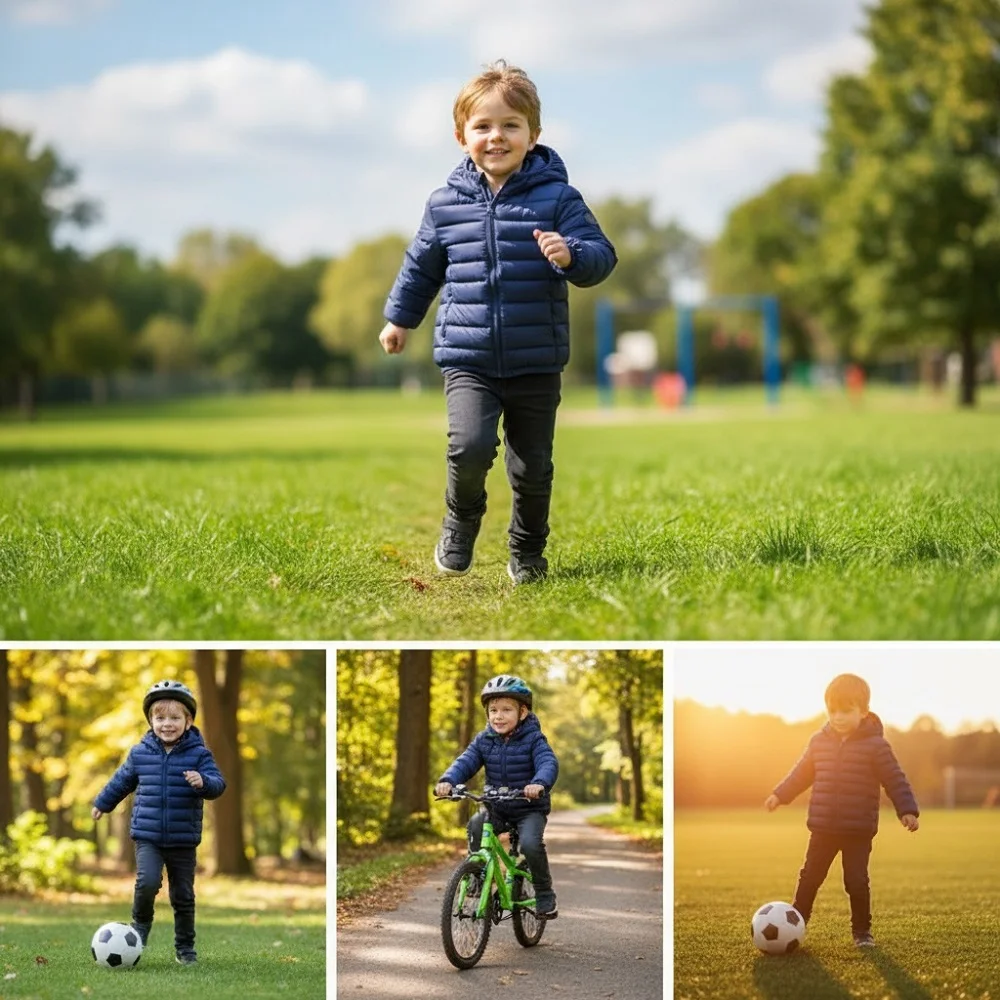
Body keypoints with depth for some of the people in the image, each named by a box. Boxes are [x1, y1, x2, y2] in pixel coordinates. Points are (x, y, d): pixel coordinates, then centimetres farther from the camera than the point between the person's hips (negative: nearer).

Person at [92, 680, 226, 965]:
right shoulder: (140, 753, 3)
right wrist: (103, 802, 34)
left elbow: (218, 784, -12)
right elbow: (123, 780, 20)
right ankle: (140, 924, 8)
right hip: (147, 837, 0)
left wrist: (203, 782, -35)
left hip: (184, 840, 0)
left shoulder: (198, 753, -4)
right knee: (147, 882, -20)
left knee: (183, 895, 6)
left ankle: (185, 947, 23)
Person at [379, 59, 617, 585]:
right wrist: (399, 317, 28)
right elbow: (422, 264, 19)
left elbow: (601, 256, -6)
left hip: (536, 362, 0)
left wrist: (572, 255, -28)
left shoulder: (556, 197, -4)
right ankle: (461, 518, 9)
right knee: (470, 444, -21)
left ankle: (527, 551, 31)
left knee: (532, 466, 7)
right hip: (467, 358, 0)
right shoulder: (446, 204, 3)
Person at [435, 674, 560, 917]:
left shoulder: (533, 739, -11)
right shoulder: (484, 740, 1)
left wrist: (540, 784, -49)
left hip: (530, 808, -3)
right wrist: (447, 781, -32)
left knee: (530, 843, -29)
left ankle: (545, 894, -8)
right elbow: (465, 762, -10)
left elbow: (548, 763, -26)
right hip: (496, 808, 3)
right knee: (475, 826, -26)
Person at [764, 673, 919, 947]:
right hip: (823, 829, 4)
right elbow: (801, 773, 19)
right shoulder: (819, 741, 4)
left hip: (859, 831, -4)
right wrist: (780, 795, 19)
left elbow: (895, 780, -7)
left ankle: (862, 930, 13)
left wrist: (907, 810, -15)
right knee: (809, 878, 7)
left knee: (857, 882, -3)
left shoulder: (875, 745, -8)